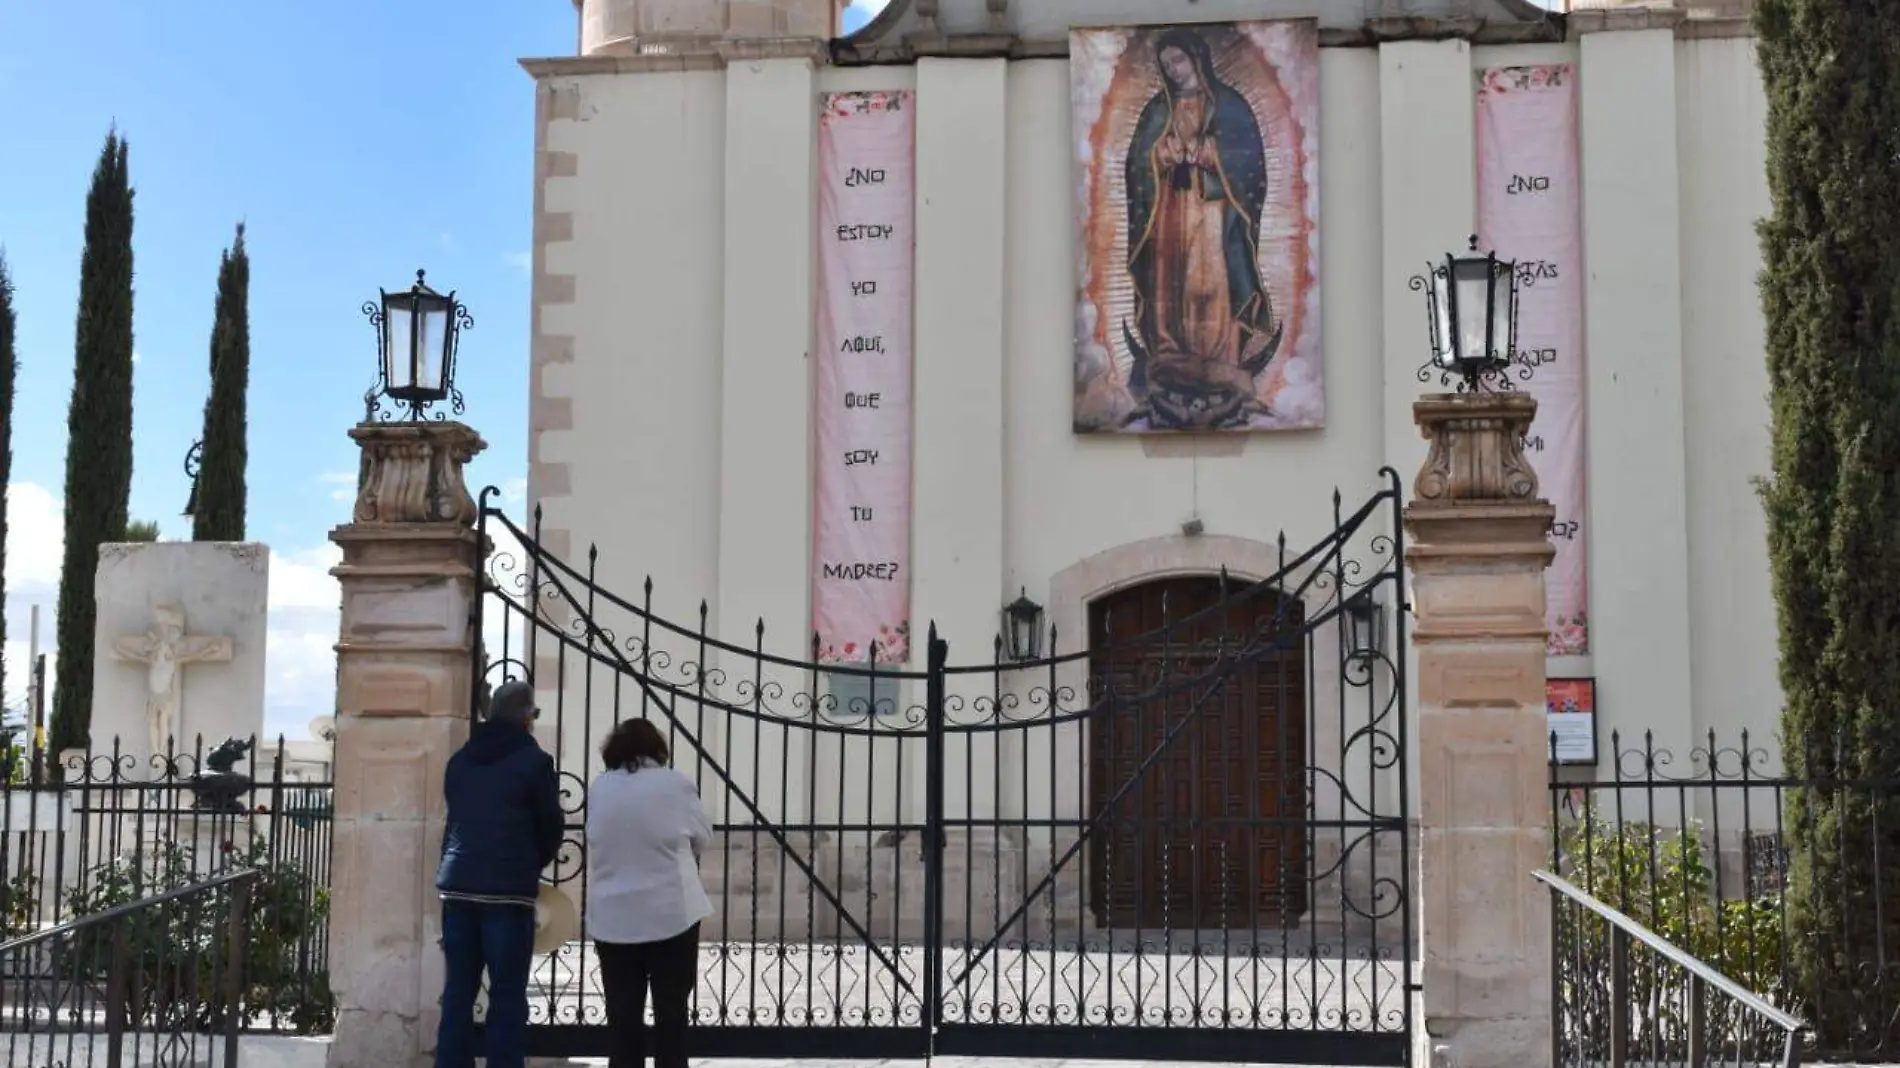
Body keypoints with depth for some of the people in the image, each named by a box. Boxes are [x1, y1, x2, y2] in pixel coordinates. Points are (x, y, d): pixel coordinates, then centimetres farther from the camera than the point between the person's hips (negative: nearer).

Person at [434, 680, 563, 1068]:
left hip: (457, 884, 5)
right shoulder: (534, 761, -4)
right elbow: (551, 828, 1)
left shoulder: (460, 759, 13)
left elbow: (455, 818, 17)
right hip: (508, 889, -5)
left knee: (458, 990, 9)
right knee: (507, 994, -2)